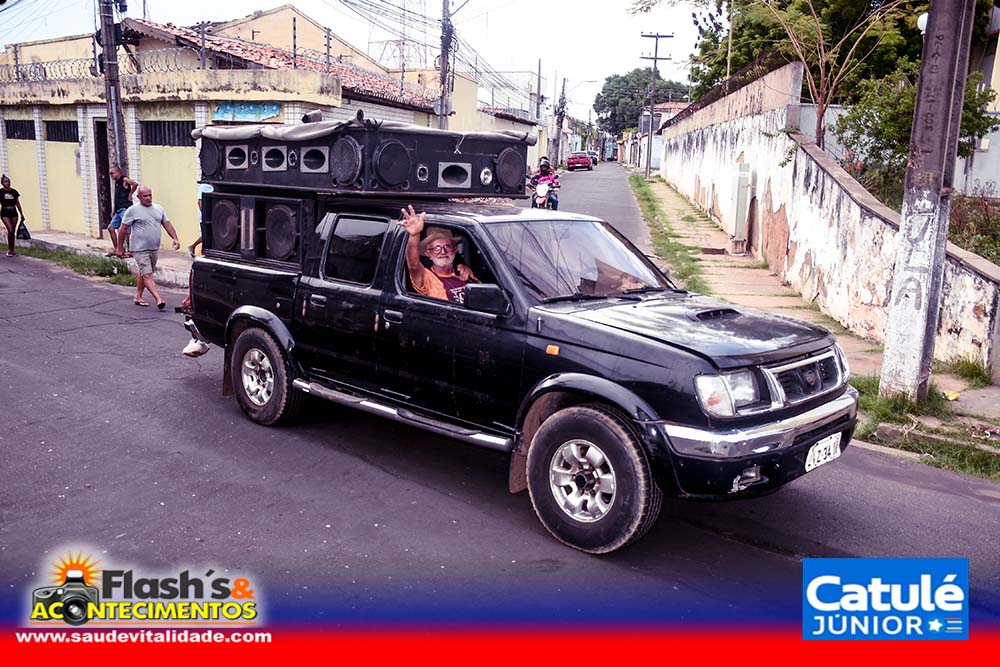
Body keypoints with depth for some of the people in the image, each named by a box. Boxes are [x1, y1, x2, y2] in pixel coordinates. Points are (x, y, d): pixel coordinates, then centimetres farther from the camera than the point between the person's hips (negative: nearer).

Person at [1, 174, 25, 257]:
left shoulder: (14, 191, 7)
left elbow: (18, 204, 13)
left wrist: (22, 214, 14)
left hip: (14, 213, 3)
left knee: (13, 232, 6)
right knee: (10, 230, -15)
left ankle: (12, 250, 15)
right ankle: (9, 249, -1)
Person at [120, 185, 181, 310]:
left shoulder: (159, 208, 10)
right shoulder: (132, 210, -6)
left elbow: (167, 224, 11)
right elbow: (123, 229, -3)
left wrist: (175, 239, -3)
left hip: (154, 248, 6)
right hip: (140, 249, -6)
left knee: (144, 273, 16)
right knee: (147, 275, -12)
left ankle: (138, 297, 27)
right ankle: (158, 299, -21)